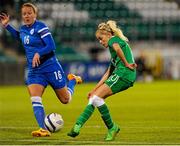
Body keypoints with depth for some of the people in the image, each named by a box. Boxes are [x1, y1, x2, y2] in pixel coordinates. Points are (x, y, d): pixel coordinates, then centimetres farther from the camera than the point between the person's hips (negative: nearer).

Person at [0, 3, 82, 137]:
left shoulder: (40, 27, -15)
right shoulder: (23, 29, 6)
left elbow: (51, 46, -22)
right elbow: (19, 37, 31)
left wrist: (38, 54, -36)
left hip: (51, 68, -5)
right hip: (34, 71, 5)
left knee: (65, 100, 10)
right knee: (35, 99, -17)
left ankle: (73, 80, 40)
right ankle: (43, 130, -17)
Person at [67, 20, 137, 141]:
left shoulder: (114, 39, 5)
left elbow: (117, 48, -25)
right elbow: (109, 73, 29)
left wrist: (126, 64, -16)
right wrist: (95, 89, 26)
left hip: (124, 73, -10)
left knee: (97, 97, -13)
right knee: (94, 97, 7)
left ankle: (112, 128, -6)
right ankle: (78, 125, 0)